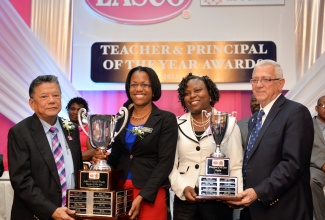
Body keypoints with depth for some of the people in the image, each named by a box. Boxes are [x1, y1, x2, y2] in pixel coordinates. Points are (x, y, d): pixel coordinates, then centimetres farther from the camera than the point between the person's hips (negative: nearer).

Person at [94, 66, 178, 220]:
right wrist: (104, 157, -8)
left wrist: (142, 196, -17)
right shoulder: (121, 117, 7)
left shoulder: (166, 119, -5)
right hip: (120, 191, 4)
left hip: (150, 195, -4)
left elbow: (165, 162, -11)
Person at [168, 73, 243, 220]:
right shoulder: (178, 125, 6)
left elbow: (236, 166, 0)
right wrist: (183, 188, -11)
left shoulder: (228, 123, 2)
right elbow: (171, 165, 4)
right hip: (184, 199, 1)